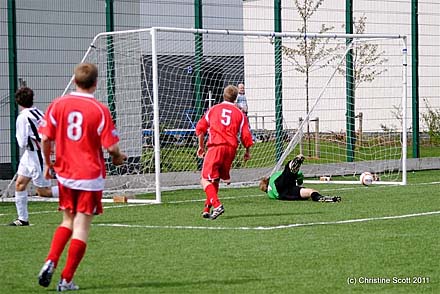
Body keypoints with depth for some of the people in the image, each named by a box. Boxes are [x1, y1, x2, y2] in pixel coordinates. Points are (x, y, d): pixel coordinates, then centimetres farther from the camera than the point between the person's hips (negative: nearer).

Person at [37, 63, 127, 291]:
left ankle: (50, 262, 1)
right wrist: (118, 157, 10)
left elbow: (46, 138, -1)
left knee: (68, 221, 20)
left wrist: (47, 163, 14)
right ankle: (66, 279, 2)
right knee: (81, 227, 2)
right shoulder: (100, 110, -11)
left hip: (65, 174, 4)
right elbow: (111, 146, -12)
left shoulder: (57, 105, -2)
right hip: (90, 176, -4)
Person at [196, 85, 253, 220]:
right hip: (231, 148, 3)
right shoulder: (239, 113, 13)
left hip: (215, 146, -3)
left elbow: (200, 128, 13)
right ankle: (207, 209, 16)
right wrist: (247, 152, 21)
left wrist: (201, 146, 24)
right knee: (215, 180, 17)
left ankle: (217, 205, -24)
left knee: (206, 180, -4)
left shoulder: (213, 109, 14)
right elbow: (246, 135, 7)